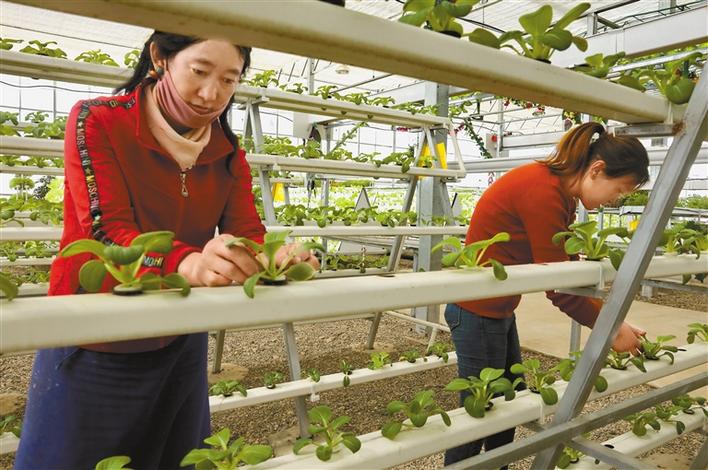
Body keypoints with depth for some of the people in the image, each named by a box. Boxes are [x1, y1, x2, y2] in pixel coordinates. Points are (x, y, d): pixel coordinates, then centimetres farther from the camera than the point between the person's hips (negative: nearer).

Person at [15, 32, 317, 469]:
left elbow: (248, 233, -12)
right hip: (94, 347, -4)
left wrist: (278, 258, -36)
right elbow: (108, 232, -26)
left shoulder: (228, 153, -1)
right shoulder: (97, 122, -15)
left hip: (181, 345, 5)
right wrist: (189, 263, -46)